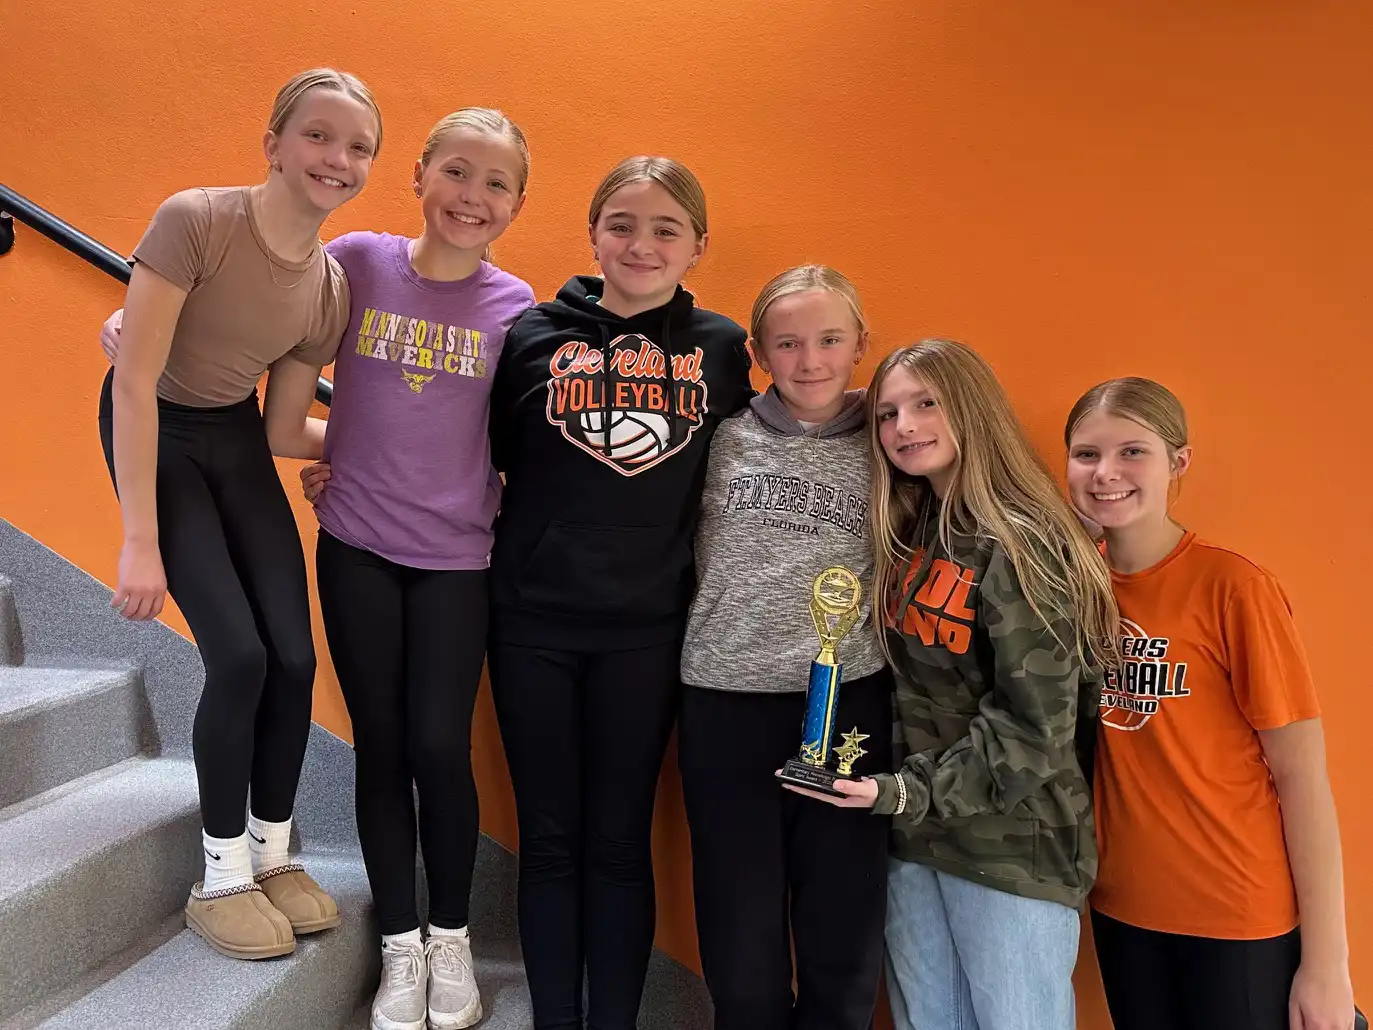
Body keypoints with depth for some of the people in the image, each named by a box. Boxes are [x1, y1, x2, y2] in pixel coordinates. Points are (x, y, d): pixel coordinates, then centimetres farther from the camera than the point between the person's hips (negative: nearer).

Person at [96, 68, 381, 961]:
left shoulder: (332, 288, -8)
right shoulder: (195, 220, -24)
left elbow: (284, 432, 0)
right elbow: (135, 381, -23)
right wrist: (142, 540, -24)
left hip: (238, 438, 5)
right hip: (153, 433, -5)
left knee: (294, 657, -3)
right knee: (239, 654, -15)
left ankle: (273, 854, 20)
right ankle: (223, 877, 7)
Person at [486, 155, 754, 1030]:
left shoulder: (724, 349, 3)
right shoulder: (534, 335, 2)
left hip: (646, 630, 0)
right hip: (533, 622, 1)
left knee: (620, 841, 9)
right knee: (549, 837, 10)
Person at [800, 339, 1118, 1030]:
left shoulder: (1023, 545, -15)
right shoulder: (909, 535, 7)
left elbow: (1034, 731, -18)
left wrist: (909, 793, -20)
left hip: (1011, 847, -6)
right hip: (913, 841, 6)